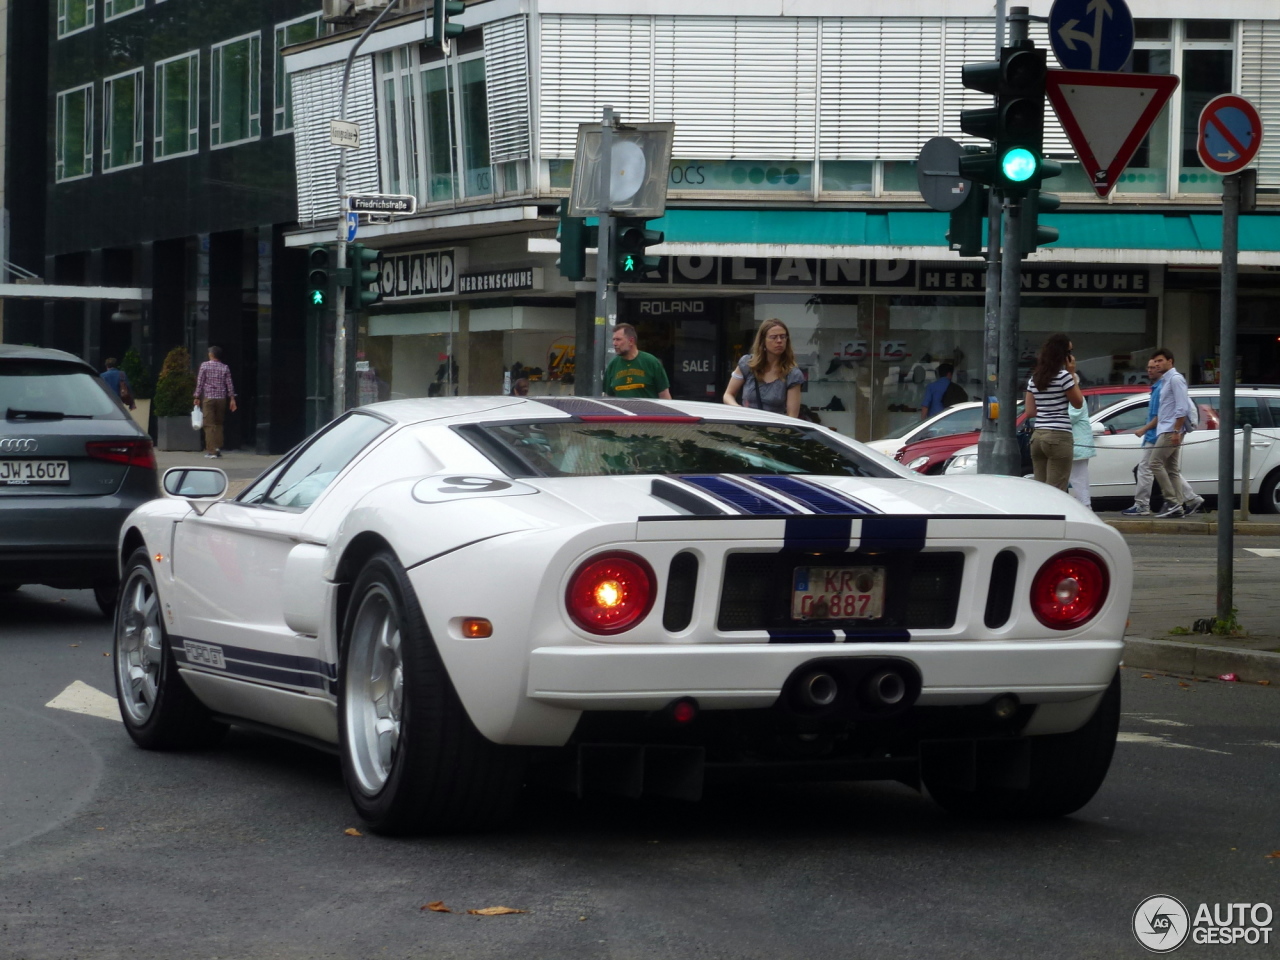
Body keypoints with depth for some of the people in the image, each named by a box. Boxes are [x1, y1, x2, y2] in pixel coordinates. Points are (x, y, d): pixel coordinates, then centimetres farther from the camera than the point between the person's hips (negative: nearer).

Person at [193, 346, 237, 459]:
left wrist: (197, 398, 1)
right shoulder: (225, 368, 4)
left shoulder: (205, 365, -3)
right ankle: (218, 448, 8)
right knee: (219, 424, 14)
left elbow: (200, 383, -4)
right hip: (221, 398, 3)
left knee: (209, 425, -2)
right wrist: (232, 399, 6)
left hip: (208, 398, -3)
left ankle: (211, 450, -9)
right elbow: (229, 384, 2)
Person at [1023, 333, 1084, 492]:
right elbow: (1078, 403, 1)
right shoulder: (1063, 376, -10)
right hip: (1059, 437, -7)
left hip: (1037, 436, 7)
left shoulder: (1034, 378, 11)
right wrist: (1072, 374, 3)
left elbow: (1030, 411, 13)